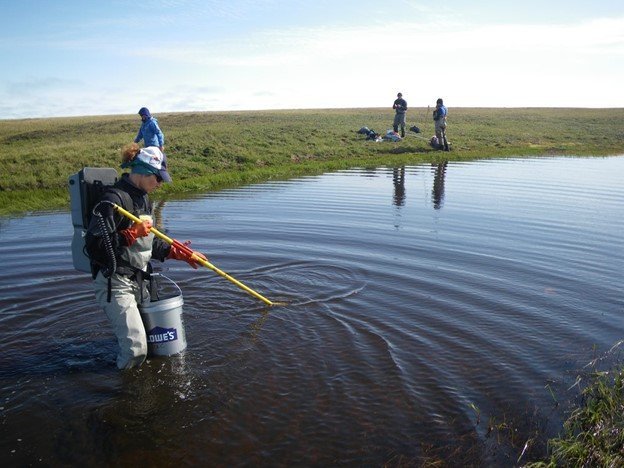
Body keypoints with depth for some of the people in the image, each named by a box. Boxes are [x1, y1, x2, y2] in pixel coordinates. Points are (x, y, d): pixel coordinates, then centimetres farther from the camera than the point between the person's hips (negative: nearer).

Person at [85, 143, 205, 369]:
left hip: (137, 281, 9)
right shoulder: (115, 199, -18)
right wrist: (132, 234, -25)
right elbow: (93, 244, -23)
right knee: (136, 348, -11)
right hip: (114, 284, -9)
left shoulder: (143, 198, 12)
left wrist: (177, 252, 13)